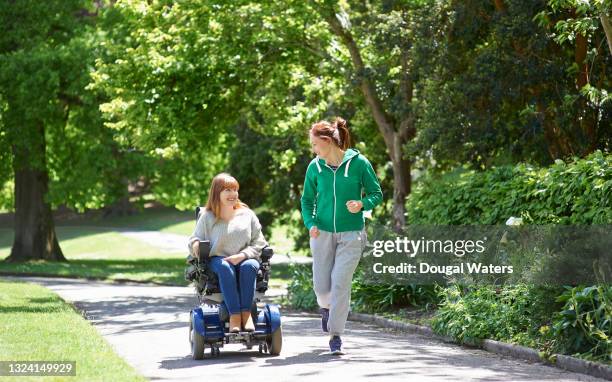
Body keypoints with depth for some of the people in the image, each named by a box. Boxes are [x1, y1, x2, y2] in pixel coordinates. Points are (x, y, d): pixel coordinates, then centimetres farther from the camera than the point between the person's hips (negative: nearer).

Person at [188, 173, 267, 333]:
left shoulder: (247, 214, 13)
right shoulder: (207, 217, 10)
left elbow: (259, 243, 9)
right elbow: (195, 239, 13)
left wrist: (242, 255, -9)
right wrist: (195, 244, -13)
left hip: (245, 259, 1)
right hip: (218, 259, -1)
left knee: (248, 266, -36)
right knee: (225, 268, -38)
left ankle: (246, 313, -39)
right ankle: (234, 315, -45)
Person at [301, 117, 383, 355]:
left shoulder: (358, 163, -5)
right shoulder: (315, 167, 3)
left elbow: (376, 194, 2)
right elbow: (307, 199, 12)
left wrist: (362, 204, -19)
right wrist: (310, 223, -5)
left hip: (351, 234, -3)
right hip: (323, 233, 3)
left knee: (340, 283, -11)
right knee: (322, 287, 2)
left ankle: (336, 335, 0)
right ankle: (326, 307, 38)